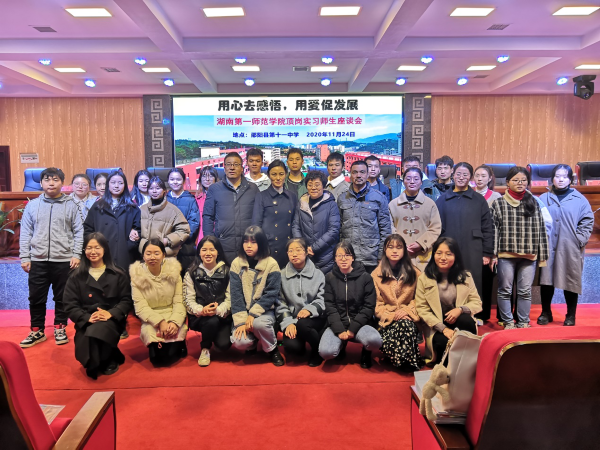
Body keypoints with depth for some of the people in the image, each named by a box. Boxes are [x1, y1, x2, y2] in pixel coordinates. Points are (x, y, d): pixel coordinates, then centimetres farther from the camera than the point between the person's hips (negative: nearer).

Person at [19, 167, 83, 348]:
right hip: (37, 260, 2)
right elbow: (25, 233, 6)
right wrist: (24, 257, 1)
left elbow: (78, 232, 0)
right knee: (36, 298, 9)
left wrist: (76, 255, -6)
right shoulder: (32, 205, 5)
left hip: (64, 260, -1)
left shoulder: (70, 205, 1)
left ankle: (59, 329, 24)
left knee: (62, 298, 9)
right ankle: (37, 331, 24)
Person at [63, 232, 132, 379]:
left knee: (95, 332, -35)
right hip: (86, 322, 2)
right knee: (87, 338, -30)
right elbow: (70, 305, 3)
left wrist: (111, 313, -18)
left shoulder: (118, 274, 6)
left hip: (111, 321, -2)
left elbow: (127, 300, 2)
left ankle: (108, 360, -5)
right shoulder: (76, 276, 9)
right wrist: (87, 317, -16)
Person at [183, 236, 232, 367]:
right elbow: (189, 300, -2)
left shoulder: (226, 271, 3)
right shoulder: (192, 273, 4)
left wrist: (218, 310, -23)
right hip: (199, 317, 0)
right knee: (212, 321, -33)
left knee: (224, 344, -22)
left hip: (221, 315, 0)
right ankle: (205, 349, -3)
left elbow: (229, 298, -3)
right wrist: (202, 310, -22)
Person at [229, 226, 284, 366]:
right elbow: (235, 294, -6)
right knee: (239, 342, -23)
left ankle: (272, 349, -2)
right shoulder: (236, 264, -1)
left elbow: (271, 294, -11)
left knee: (259, 323, -35)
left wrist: (253, 314, -21)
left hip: (264, 311, -2)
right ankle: (252, 344, 16)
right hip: (243, 311, 2)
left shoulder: (271, 264, -7)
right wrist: (241, 321, -15)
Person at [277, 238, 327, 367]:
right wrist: (287, 323, -14)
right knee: (291, 346, -28)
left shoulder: (318, 274, 4)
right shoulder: (282, 276, 5)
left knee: (301, 324, -34)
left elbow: (322, 299, -5)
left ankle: (318, 349, -4)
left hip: (314, 319, 0)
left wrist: (310, 309, -24)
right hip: (292, 319, 0)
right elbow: (280, 303, 0)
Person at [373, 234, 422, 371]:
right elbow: (376, 302, 3)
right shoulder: (377, 274, 8)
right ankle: (407, 363, -15)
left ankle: (410, 361, -19)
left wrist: (406, 311, -11)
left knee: (405, 325, -36)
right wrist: (391, 315, -13)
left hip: (408, 317, 1)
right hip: (387, 319, 0)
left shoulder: (414, 272, 10)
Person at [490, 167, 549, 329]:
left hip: (529, 255, 2)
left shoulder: (533, 203, 9)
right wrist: (492, 254, -7)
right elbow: (492, 229, -2)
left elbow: (541, 229, 10)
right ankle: (508, 322, 18)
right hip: (506, 255, -2)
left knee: (525, 291, 8)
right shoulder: (499, 203, 1)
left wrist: (542, 254, 7)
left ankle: (523, 323, 20)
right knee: (505, 290, 5)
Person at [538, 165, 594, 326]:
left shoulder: (579, 199, 4)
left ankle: (571, 315, 20)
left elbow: (587, 222, 2)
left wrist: (579, 241, -7)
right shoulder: (543, 199, 8)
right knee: (546, 280, 6)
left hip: (570, 249, -1)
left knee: (570, 282, 5)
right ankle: (546, 313, 20)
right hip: (547, 248, 1)